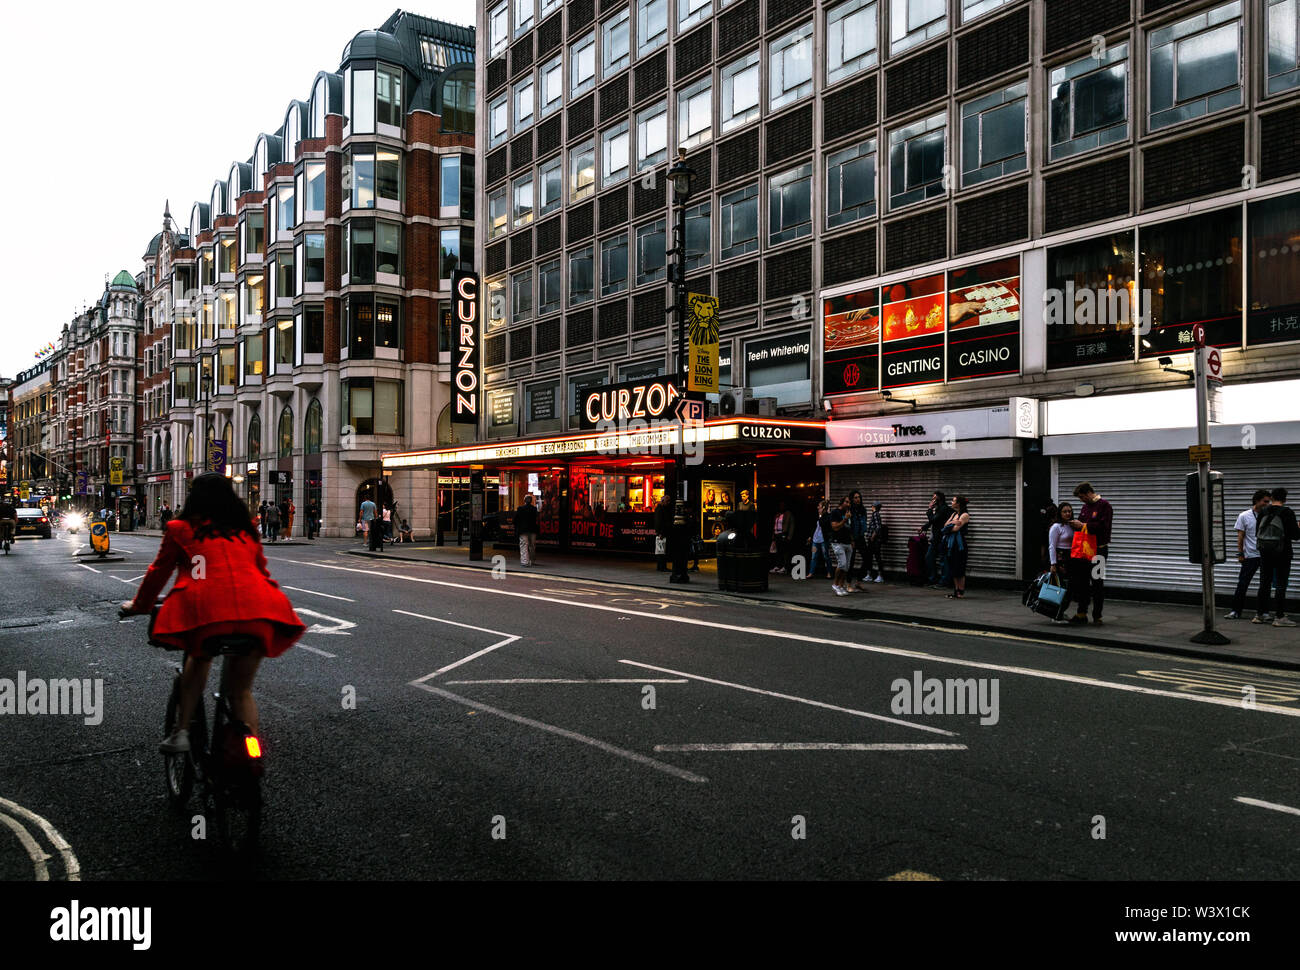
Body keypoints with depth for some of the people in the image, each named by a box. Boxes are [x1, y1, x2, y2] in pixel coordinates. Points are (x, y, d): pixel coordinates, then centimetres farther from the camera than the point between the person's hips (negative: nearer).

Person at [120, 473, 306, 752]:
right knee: (242, 690, 16)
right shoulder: (246, 530, 24)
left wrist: (139, 605, 42)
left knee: (198, 657, 30)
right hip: (256, 611, 2)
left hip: (206, 607, -2)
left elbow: (159, 572, 25)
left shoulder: (180, 529, 16)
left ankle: (182, 732, 20)